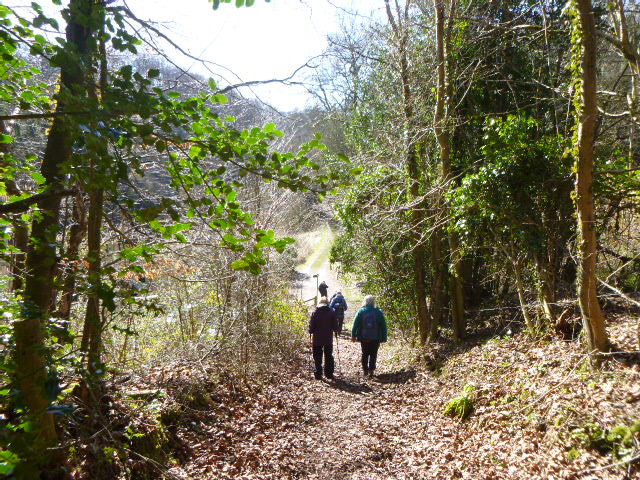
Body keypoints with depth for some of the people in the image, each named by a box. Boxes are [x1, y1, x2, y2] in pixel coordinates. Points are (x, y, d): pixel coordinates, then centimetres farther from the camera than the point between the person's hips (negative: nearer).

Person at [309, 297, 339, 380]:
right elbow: (335, 325, 0)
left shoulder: (315, 313, -6)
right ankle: (329, 374, 15)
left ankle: (318, 374, 8)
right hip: (328, 339, 1)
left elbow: (311, 326, -4)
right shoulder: (332, 312, -3)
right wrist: (335, 331, 18)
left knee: (317, 357, 8)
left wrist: (311, 332, 13)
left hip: (317, 339, -1)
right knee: (329, 357, 13)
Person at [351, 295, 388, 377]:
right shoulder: (379, 312, -3)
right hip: (375, 338, -1)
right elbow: (383, 326, -1)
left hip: (364, 337, 1)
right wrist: (384, 337, 5)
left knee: (365, 354, 15)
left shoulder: (360, 311, -3)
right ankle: (371, 371, 4)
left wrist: (353, 335, 2)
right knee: (373, 355, 8)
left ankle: (365, 370, 16)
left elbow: (355, 324, -3)